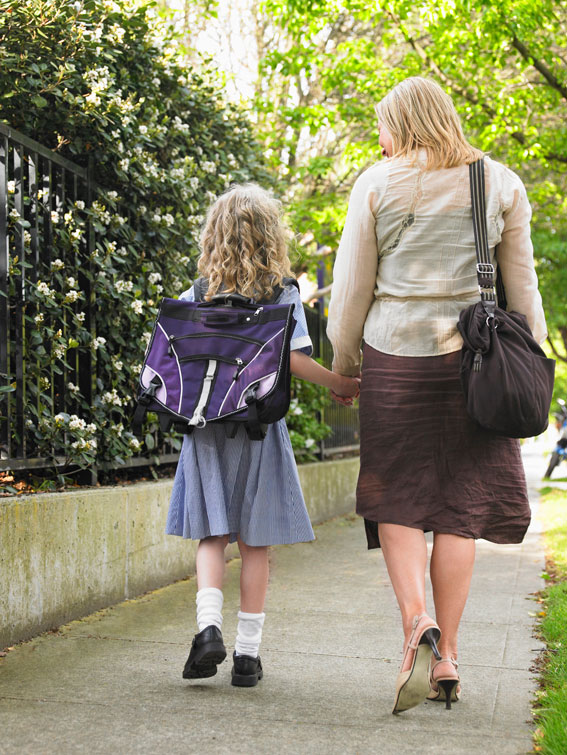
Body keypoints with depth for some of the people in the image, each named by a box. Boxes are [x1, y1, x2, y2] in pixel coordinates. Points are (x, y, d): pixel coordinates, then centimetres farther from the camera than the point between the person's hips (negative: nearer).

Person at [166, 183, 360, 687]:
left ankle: (209, 625, -10)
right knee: (255, 542, 6)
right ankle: (248, 651, 10)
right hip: (258, 430, -2)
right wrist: (339, 384, 0)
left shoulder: (196, 295, 4)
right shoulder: (283, 293, -3)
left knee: (212, 535, 11)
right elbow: (292, 358, -13)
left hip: (206, 427, 2)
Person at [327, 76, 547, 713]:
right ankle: (446, 656, 8)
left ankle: (416, 621, -15)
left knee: (396, 497, 6)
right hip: (471, 359, 2)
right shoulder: (501, 183, 9)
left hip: (393, 352, -1)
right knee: (459, 503, 6)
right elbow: (522, 289, 9)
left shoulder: (377, 183, 3)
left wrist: (342, 366, 14)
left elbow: (352, 287, 3)